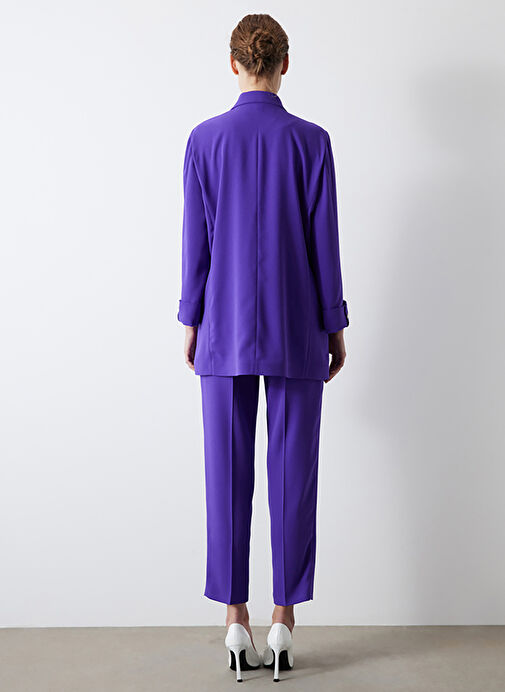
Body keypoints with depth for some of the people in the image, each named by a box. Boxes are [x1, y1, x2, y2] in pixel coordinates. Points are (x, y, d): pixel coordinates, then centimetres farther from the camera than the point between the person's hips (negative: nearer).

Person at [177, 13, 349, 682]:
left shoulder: (204, 140, 0)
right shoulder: (311, 141, -2)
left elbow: (196, 241, -1)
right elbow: (324, 241, -3)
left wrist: (191, 321, 8)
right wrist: (335, 325, 5)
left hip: (225, 332, 1)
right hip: (296, 334, 0)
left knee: (229, 475, 6)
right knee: (293, 473, 5)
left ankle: (236, 620, 11)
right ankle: (284, 619, 10)